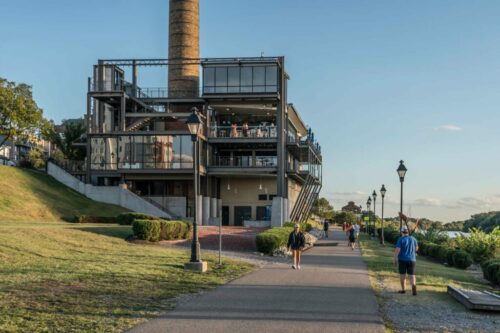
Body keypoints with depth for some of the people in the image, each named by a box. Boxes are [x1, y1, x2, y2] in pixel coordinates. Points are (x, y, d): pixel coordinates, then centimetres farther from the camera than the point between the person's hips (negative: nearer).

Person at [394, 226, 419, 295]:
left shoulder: (400, 239, -9)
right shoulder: (413, 239, 3)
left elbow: (397, 250, -15)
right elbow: (416, 248, 16)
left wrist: (395, 259, -9)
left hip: (402, 259, -2)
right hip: (412, 259, 2)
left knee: (402, 274, 12)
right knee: (411, 275, 1)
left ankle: (403, 289, 17)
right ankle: (413, 286, -26)